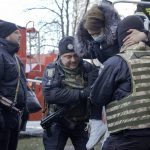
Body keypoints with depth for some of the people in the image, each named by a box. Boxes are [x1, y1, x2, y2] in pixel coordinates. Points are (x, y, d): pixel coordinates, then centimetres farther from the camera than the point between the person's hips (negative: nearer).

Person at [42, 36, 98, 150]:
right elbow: (49, 94, -24)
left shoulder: (87, 68, -2)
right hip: (57, 123, -2)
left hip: (82, 123, 2)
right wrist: (81, 94, -25)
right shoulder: (52, 70, -7)